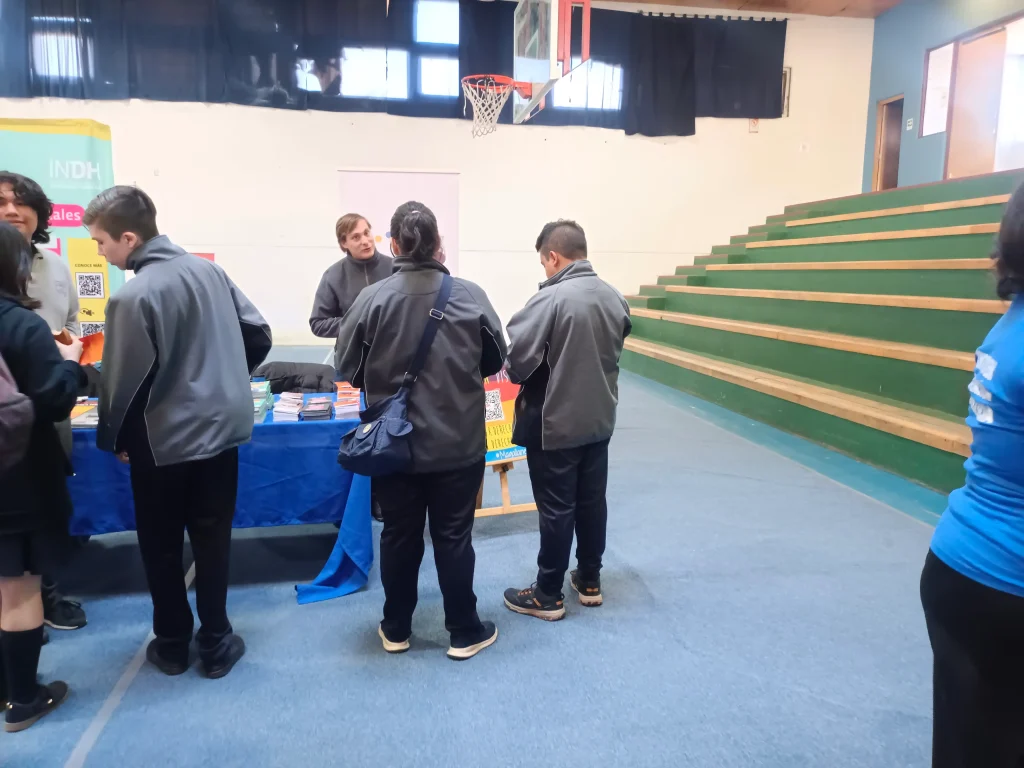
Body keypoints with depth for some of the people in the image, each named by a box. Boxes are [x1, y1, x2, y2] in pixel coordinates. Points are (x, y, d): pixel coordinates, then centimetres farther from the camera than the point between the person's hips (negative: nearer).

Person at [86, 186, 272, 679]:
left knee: (160, 546, 14)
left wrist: (112, 438, 3)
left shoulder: (132, 297, -19)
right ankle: (216, 643, 24)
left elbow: (124, 380, -14)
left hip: (161, 440, -5)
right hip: (222, 428, 5)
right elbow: (258, 335, 5)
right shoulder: (208, 269, -1)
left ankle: (172, 645, 28)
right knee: (212, 539, 14)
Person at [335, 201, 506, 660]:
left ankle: (396, 630, 31)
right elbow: (496, 360, 1)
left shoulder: (373, 299, -12)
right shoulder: (469, 296, -10)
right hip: (458, 442, 0)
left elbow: (346, 368, -5)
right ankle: (464, 633, 25)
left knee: (399, 536, 15)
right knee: (454, 537, 11)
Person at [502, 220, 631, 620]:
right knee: (592, 501, 17)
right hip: (600, 419, 7)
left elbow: (517, 359, -21)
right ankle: (589, 580, 33)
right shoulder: (614, 297, 1)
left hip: (554, 423, -6)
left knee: (556, 509, 5)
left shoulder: (550, 299, -21)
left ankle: (548, 595, 19)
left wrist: (523, 376, 0)